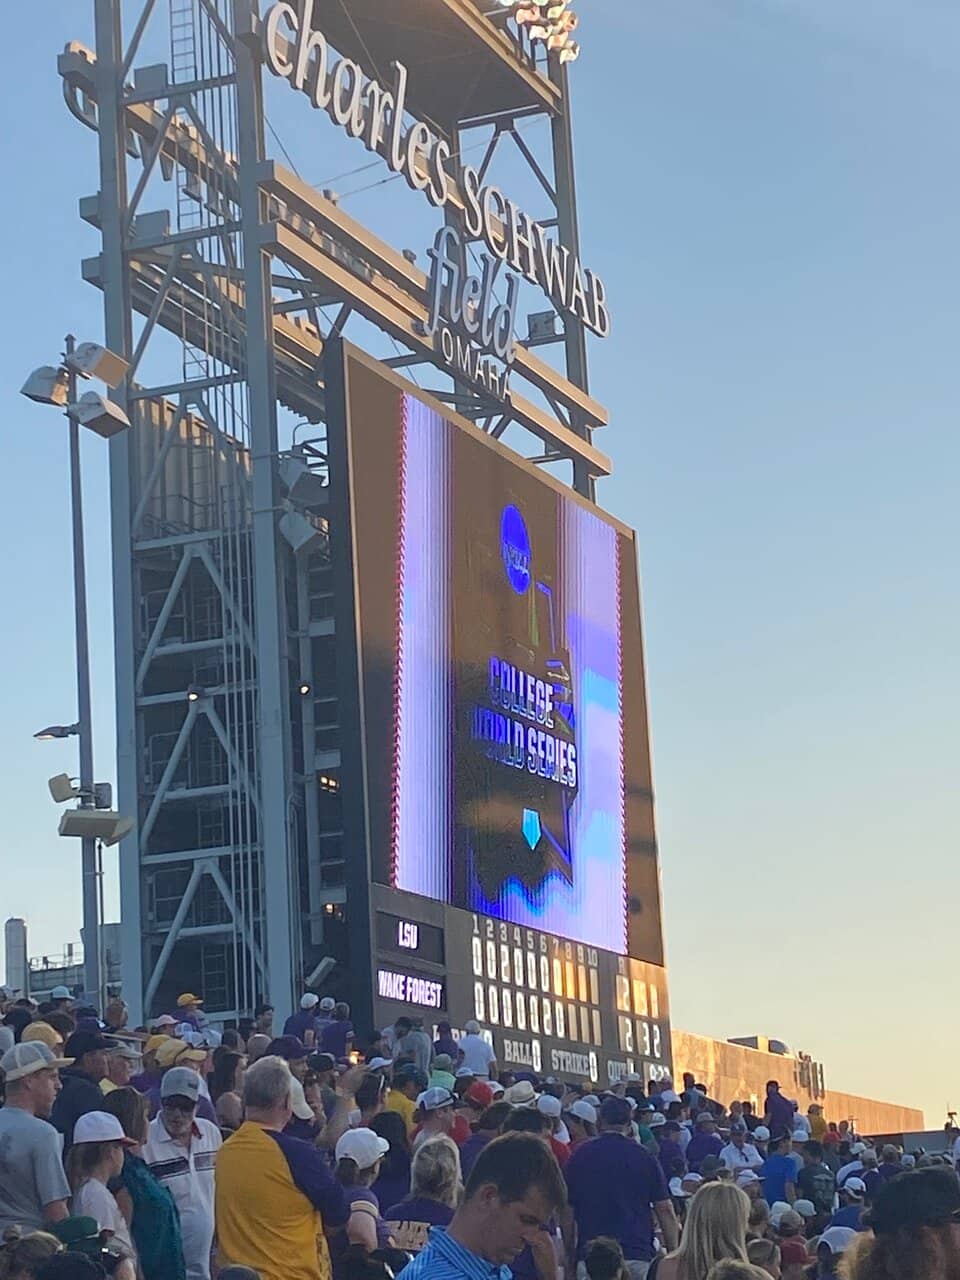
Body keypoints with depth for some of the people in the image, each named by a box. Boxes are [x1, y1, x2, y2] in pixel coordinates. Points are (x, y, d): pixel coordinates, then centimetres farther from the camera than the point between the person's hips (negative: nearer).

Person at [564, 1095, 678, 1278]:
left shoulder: (580, 1156, 4)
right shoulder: (644, 1158, 2)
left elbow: (568, 1212, 6)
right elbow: (665, 1210, 2)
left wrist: (570, 1256, 15)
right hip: (637, 1254, -1)